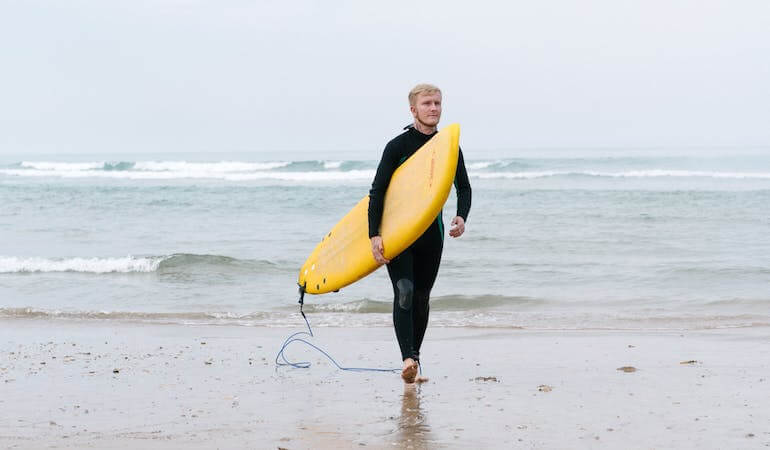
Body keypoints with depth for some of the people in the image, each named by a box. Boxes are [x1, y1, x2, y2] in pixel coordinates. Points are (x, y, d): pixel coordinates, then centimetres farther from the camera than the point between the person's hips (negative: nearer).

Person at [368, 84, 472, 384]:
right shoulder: (398, 145, -8)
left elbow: (463, 187, 14)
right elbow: (377, 191, -9)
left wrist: (461, 217, -7)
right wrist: (374, 235, -18)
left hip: (432, 233, 4)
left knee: (422, 297, 9)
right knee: (404, 291, -18)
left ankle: (415, 362, 18)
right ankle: (408, 360, -26)